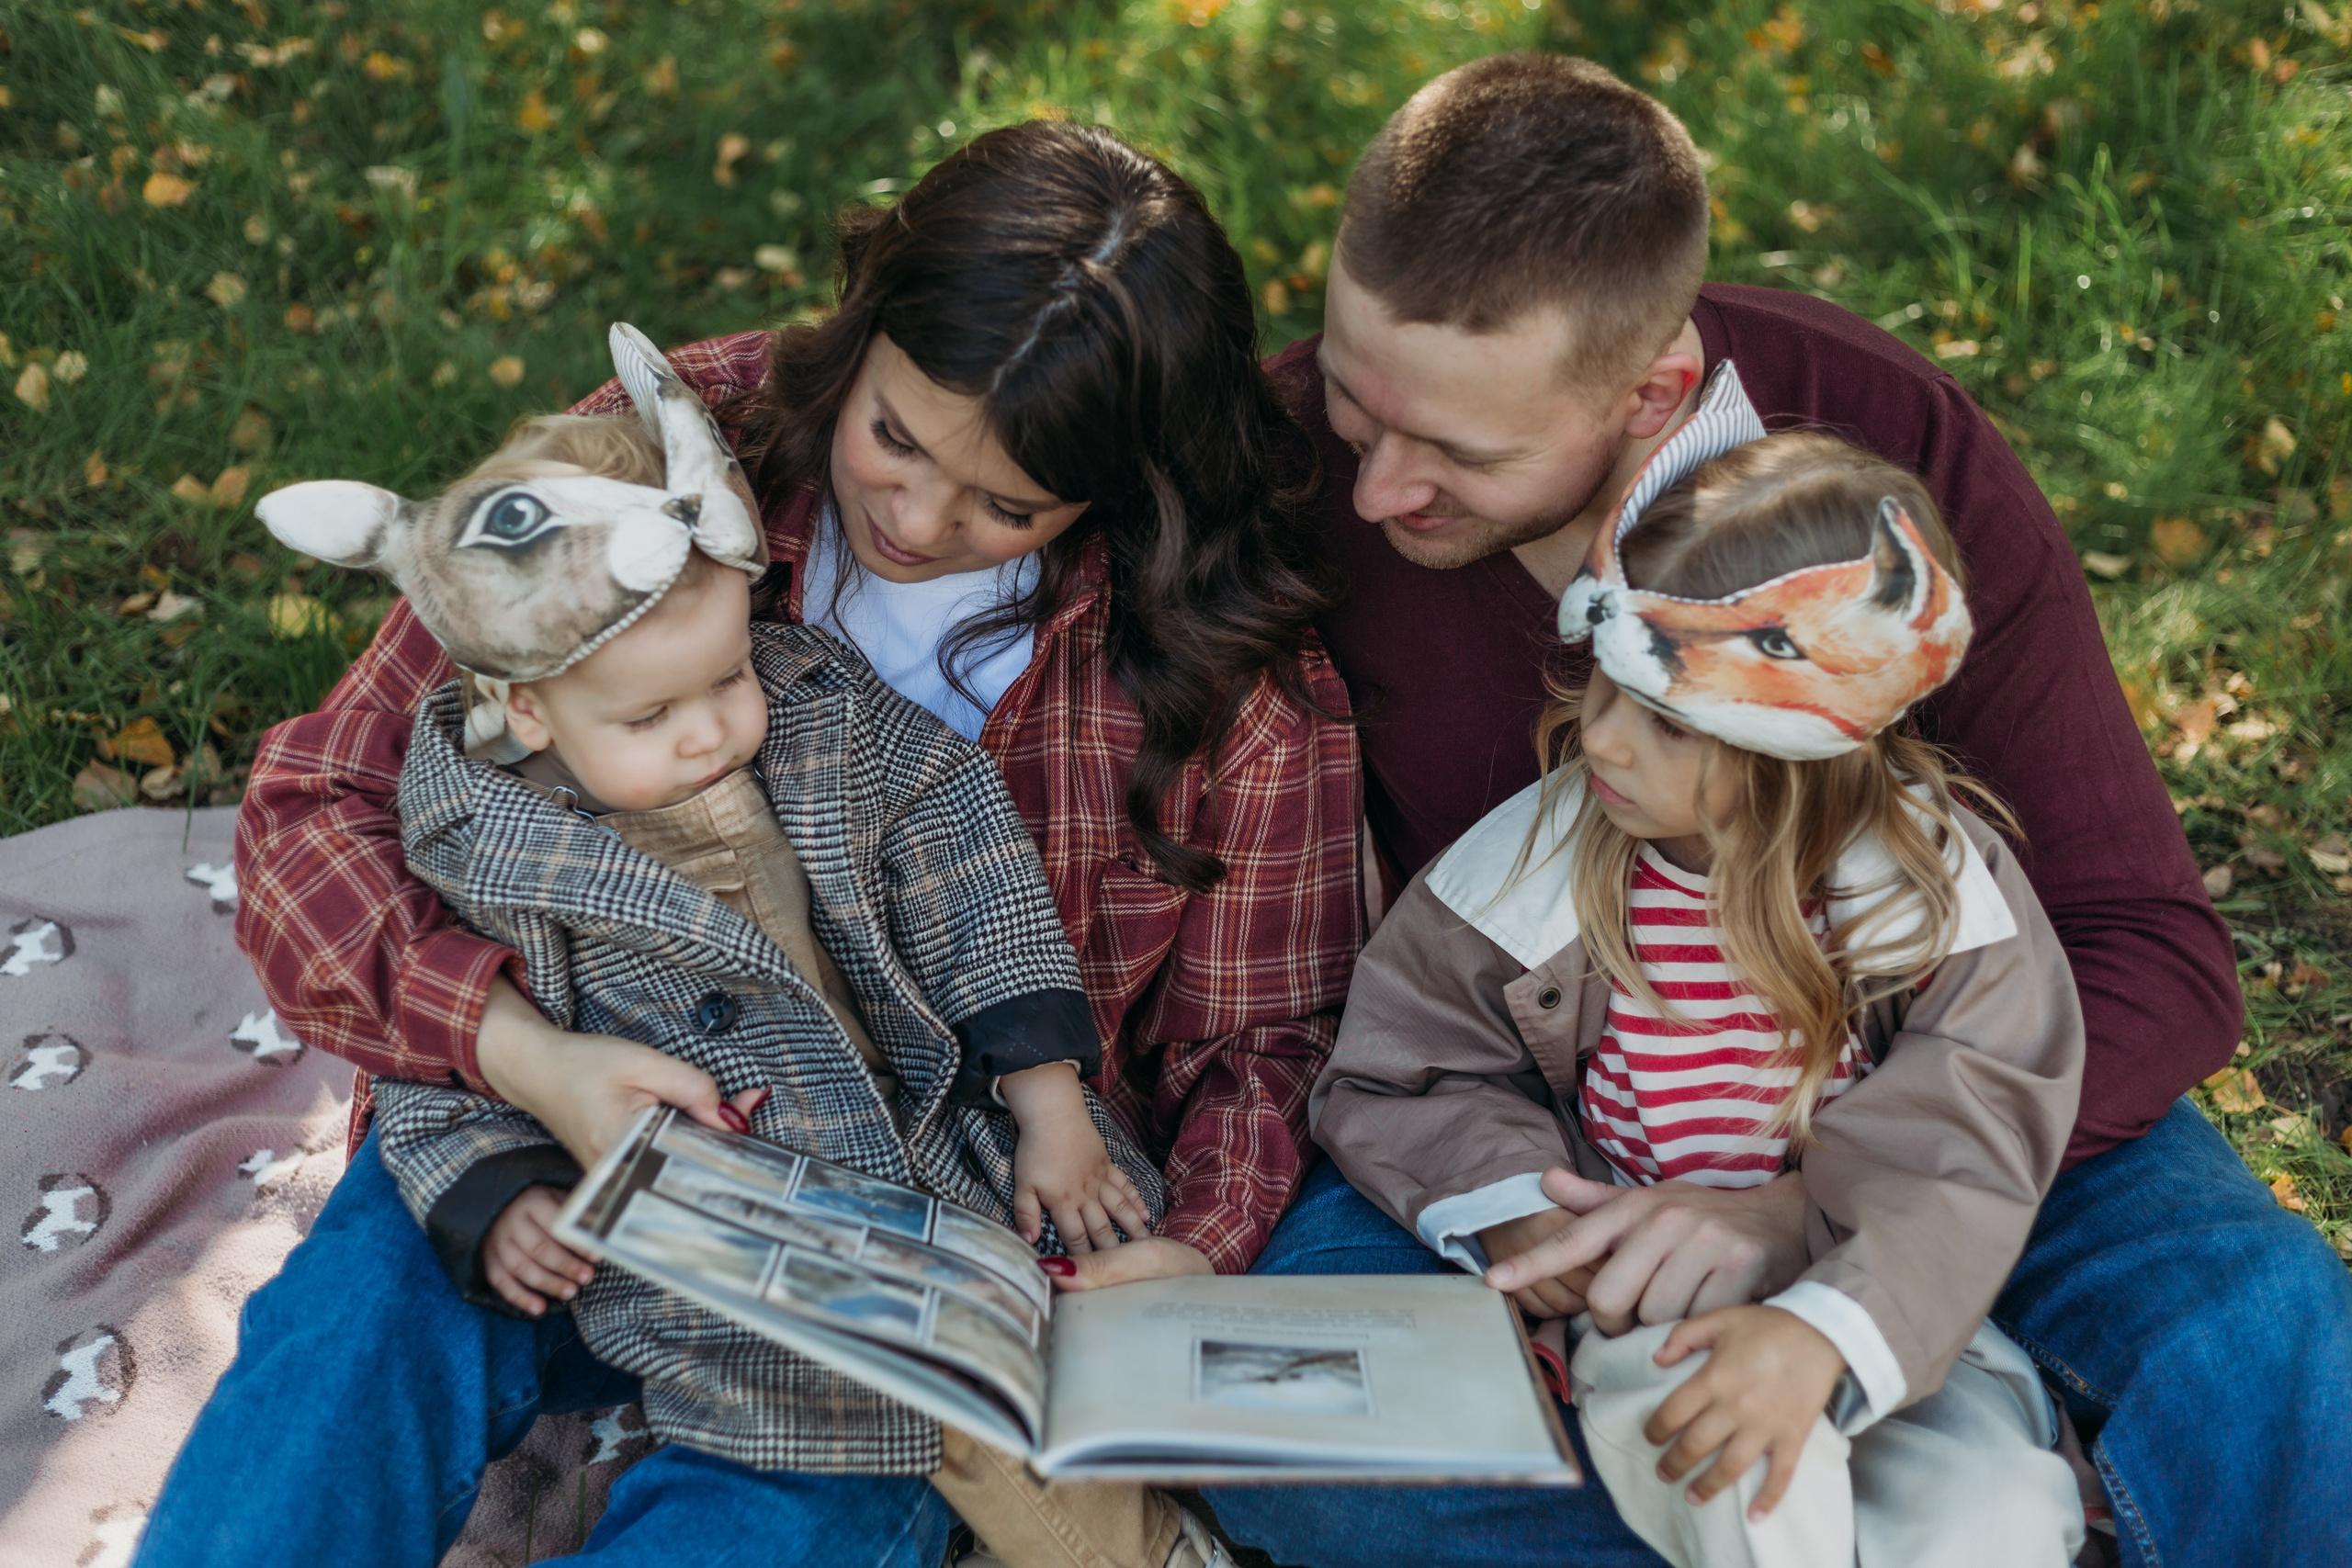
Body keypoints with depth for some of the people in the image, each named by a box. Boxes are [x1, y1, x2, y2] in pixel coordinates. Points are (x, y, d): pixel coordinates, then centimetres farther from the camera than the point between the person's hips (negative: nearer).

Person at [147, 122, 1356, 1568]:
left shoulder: (1243, 674, -9)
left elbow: (1259, 1040, 6)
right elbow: (317, 806, -7)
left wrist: (1197, 1255, -16)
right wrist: (518, 1051, -25)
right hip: (589, 1124, 1)